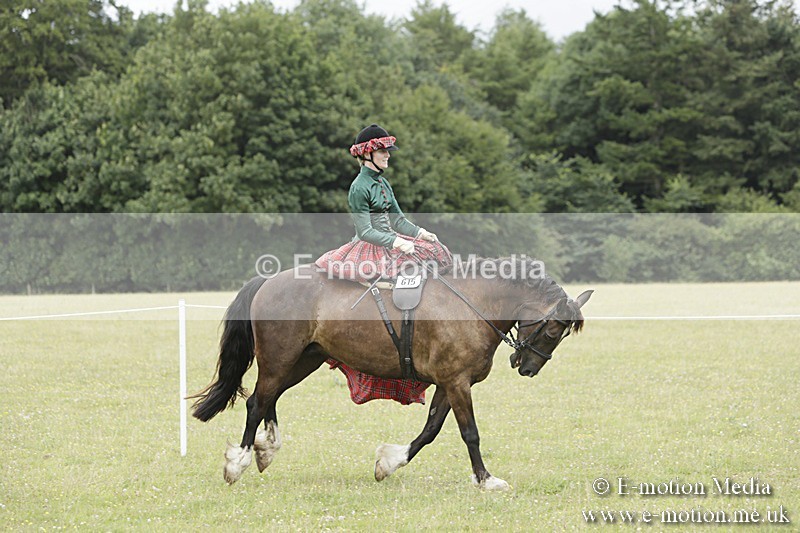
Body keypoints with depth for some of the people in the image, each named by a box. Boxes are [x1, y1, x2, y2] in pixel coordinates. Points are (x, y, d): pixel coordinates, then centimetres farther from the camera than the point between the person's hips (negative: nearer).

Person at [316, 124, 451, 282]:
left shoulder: (383, 183, 13)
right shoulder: (359, 188, -14)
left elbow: (398, 220, 16)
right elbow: (365, 232, -18)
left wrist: (420, 233, -1)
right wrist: (396, 242, -25)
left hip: (390, 238, 8)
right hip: (369, 246, -8)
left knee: (434, 247, -6)